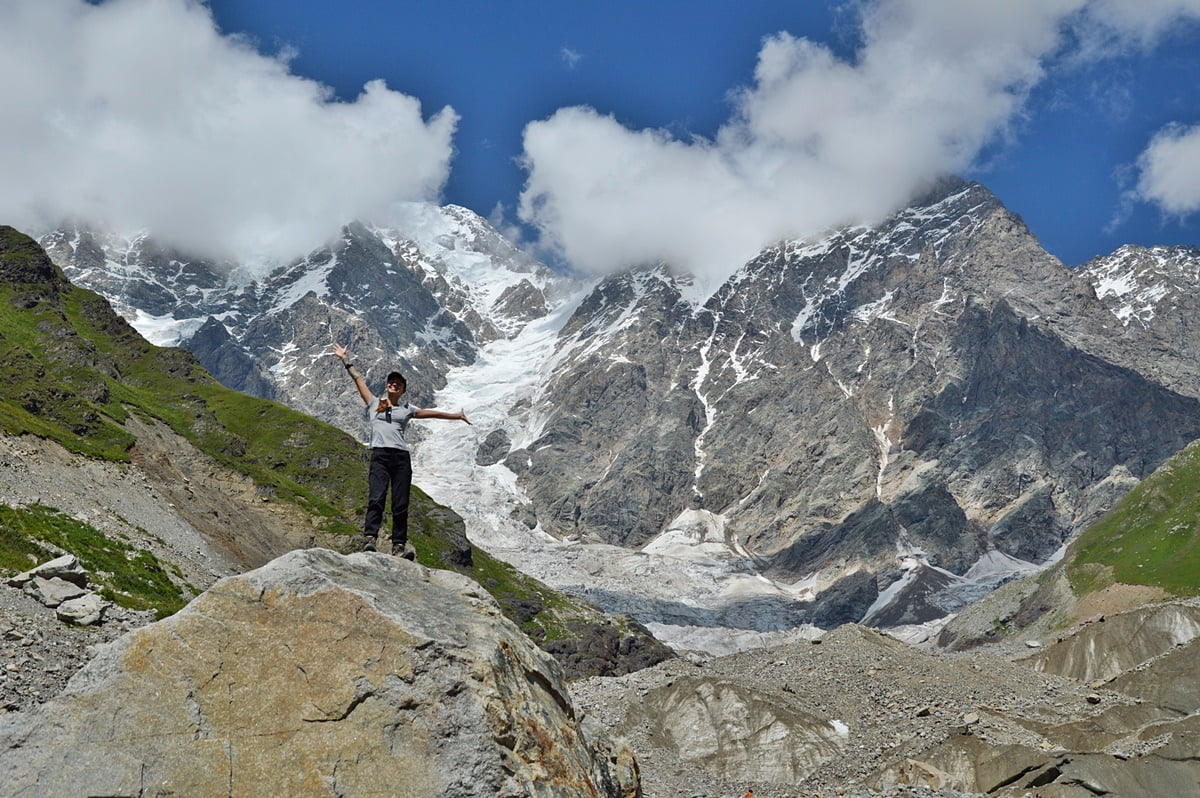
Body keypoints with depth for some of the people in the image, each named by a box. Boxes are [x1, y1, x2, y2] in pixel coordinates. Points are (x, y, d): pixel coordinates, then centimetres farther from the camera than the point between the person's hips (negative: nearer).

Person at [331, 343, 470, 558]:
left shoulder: (406, 409, 22)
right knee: (376, 498, -18)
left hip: (401, 456, 2)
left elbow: (431, 413, 27)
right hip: (379, 455, -2)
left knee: (401, 504, -3)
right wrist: (346, 360, 21)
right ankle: (370, 538, -26)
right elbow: (358, 379, 21)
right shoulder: (374, 403, 19)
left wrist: (456, 416, 30)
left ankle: (399, 544, -2)